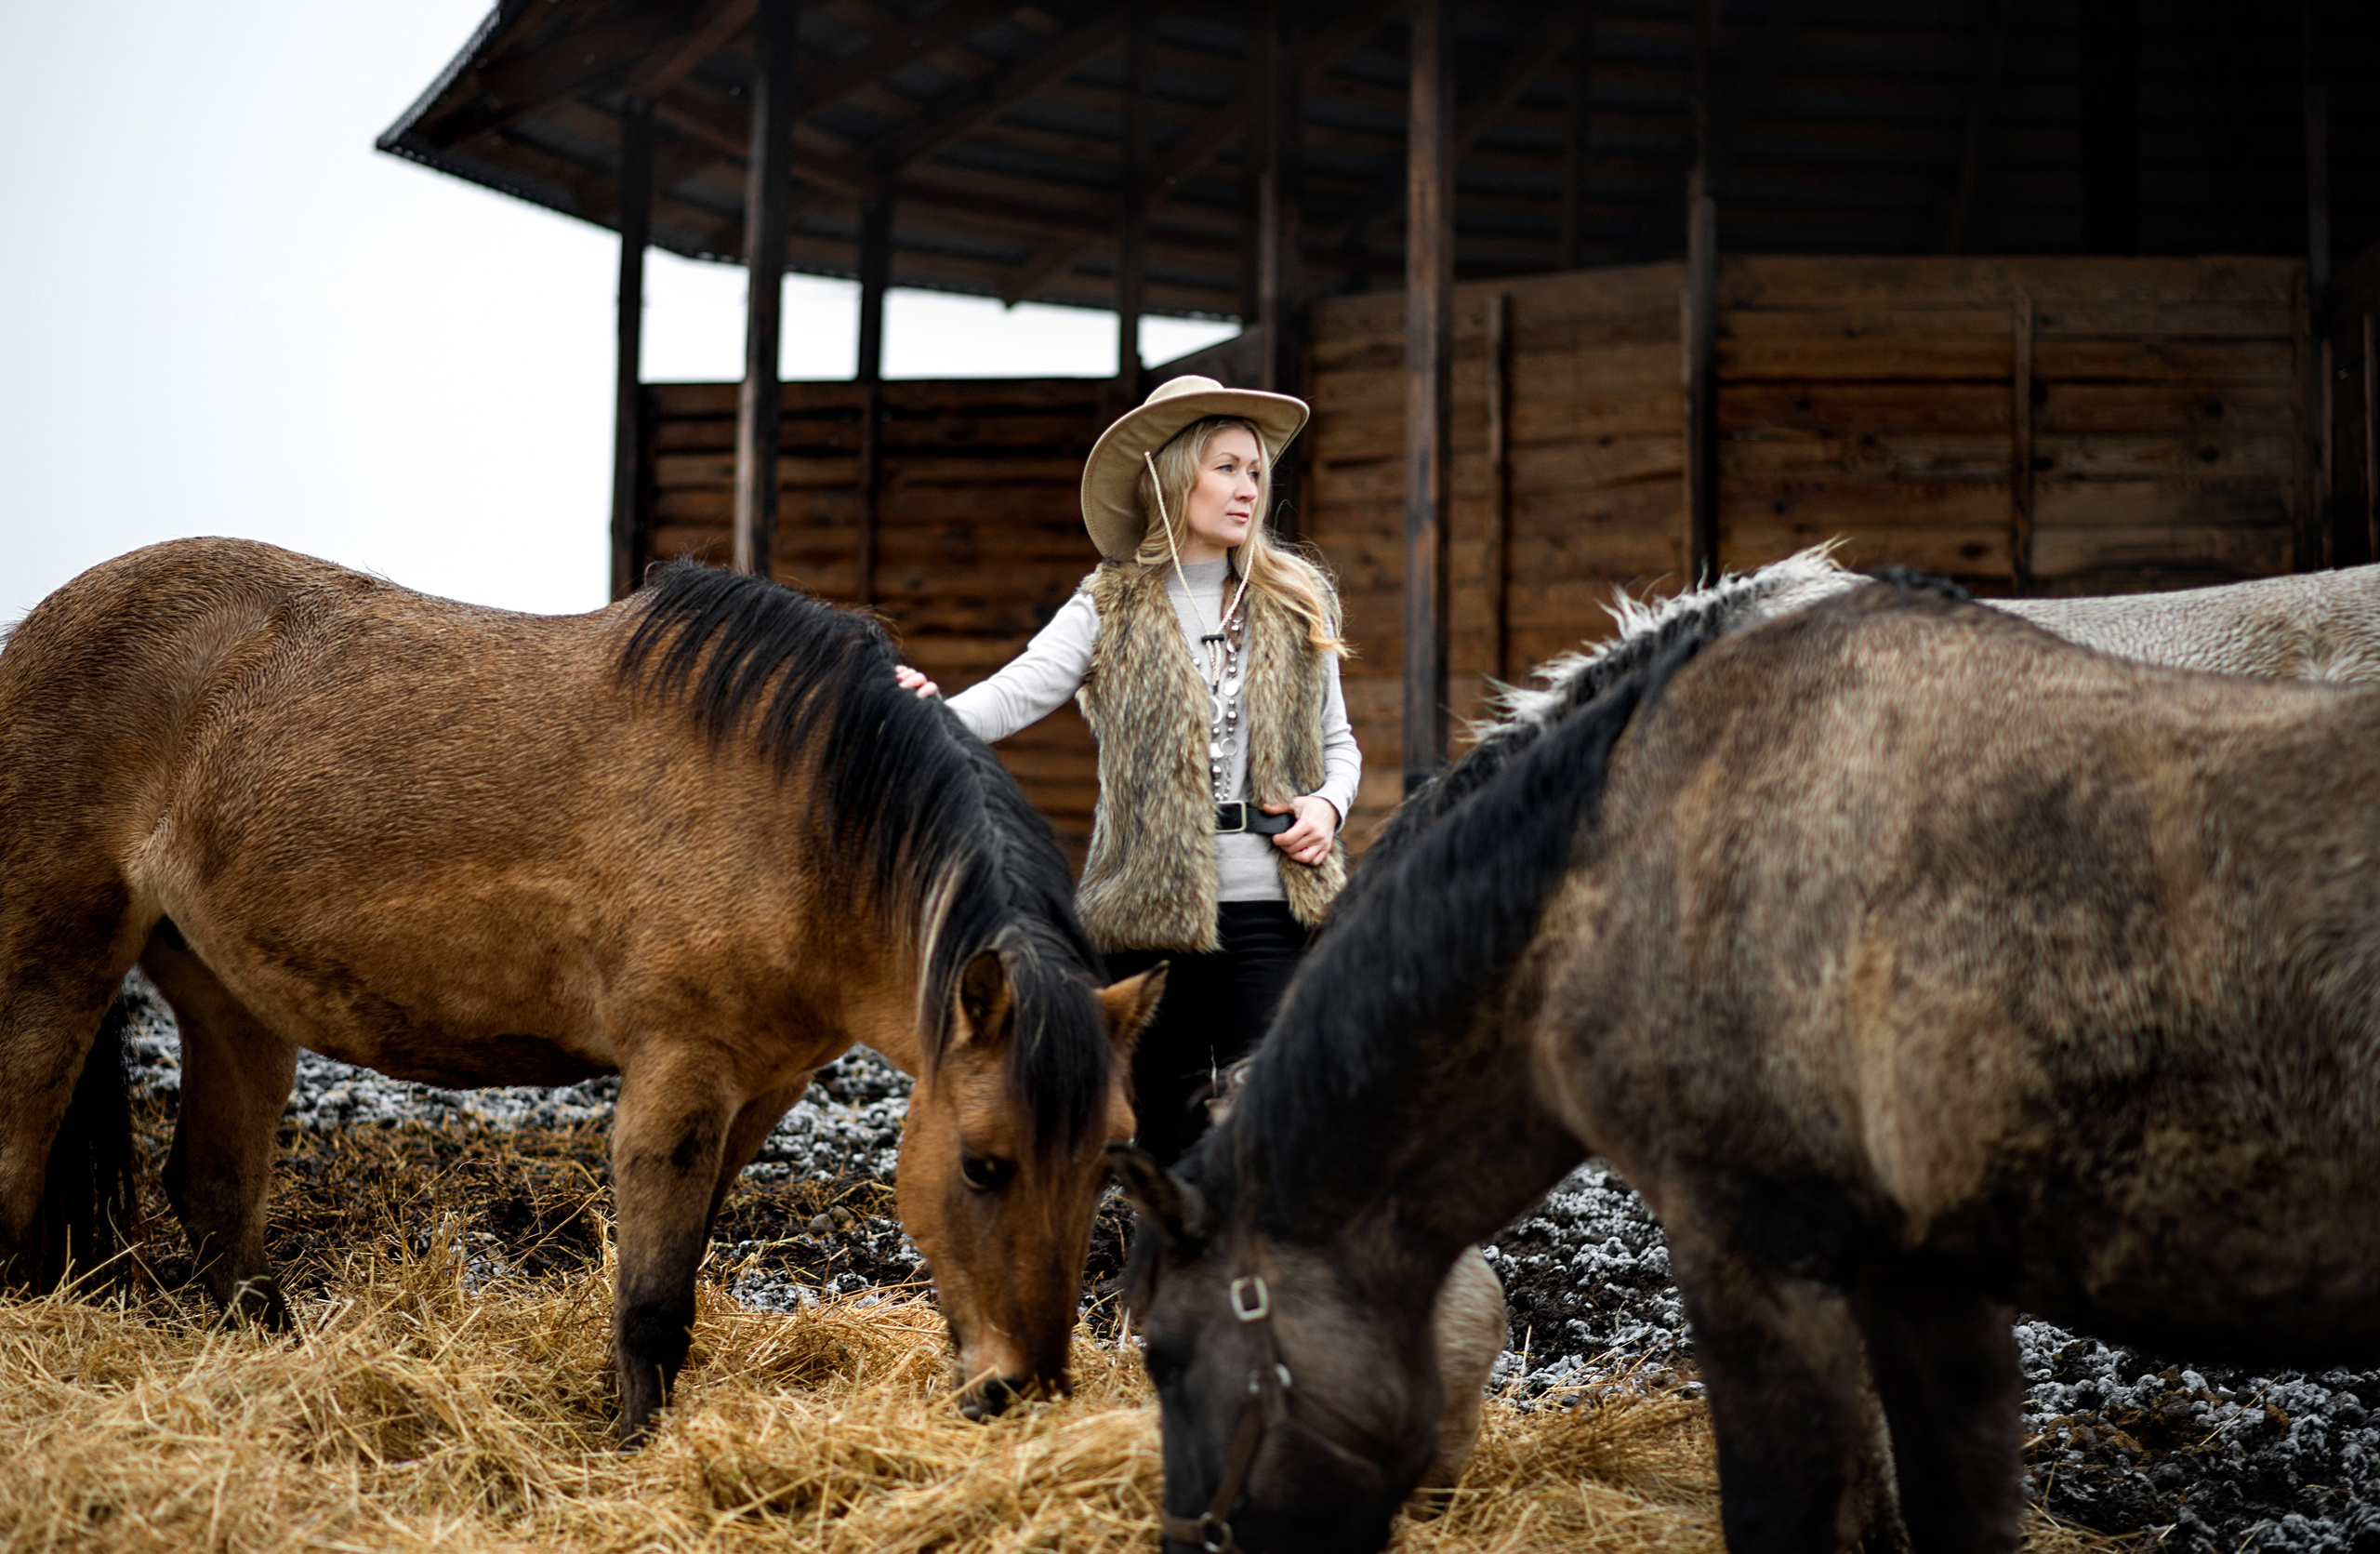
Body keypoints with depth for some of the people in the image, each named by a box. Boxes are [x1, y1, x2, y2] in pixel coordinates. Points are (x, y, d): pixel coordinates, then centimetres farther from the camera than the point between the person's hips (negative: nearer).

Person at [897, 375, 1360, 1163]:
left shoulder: (1297, 603, 11)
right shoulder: (1111, 609, 4)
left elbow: (1337, 741, 19)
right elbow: (1020, 690, -11)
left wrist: (1328, 804, -3)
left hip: (1274, 909, 1)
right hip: (1152, 915, -1)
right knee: (1170, 1138, 6)